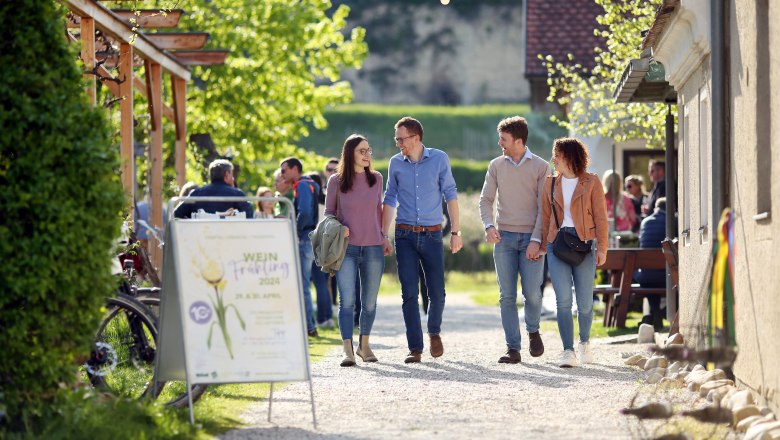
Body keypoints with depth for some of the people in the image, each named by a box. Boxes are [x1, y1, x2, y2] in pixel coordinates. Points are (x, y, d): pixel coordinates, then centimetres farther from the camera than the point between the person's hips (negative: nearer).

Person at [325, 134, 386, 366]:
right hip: (347, 249, -3)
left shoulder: (376, 178, 6)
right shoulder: (336, 181, -1)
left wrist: (383, 236, 16)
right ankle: (347, 350, -14)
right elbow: (328, 212, 7)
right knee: (347, 300, -12)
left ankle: (364, 344, 26)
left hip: (373, 248, 3)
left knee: (369, 302, 8)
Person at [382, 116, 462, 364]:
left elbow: (450, 195, 2)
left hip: (432, 234, -1)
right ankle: (415, 348, 1)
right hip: (405, 235, 1)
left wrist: (456, 232, -2)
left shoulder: (439, 159, -1)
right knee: (409, 294, -3)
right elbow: (390, 200, 12)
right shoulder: (396, 163, 5)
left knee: (437, 292, 0)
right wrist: (384, 236, 9)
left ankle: (434, 332, 28)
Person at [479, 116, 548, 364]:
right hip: (504, 237, 2)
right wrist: (488, 225, -11)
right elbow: (486, 199, 8)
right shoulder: (496, 165, 8)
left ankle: (533, 332, 21)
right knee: (507, 296, -2)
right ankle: (512, 349, 1)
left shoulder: (540, 167, 0)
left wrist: (536, 240, -11)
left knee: (532, 292, -8)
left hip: (531, 238, -2)